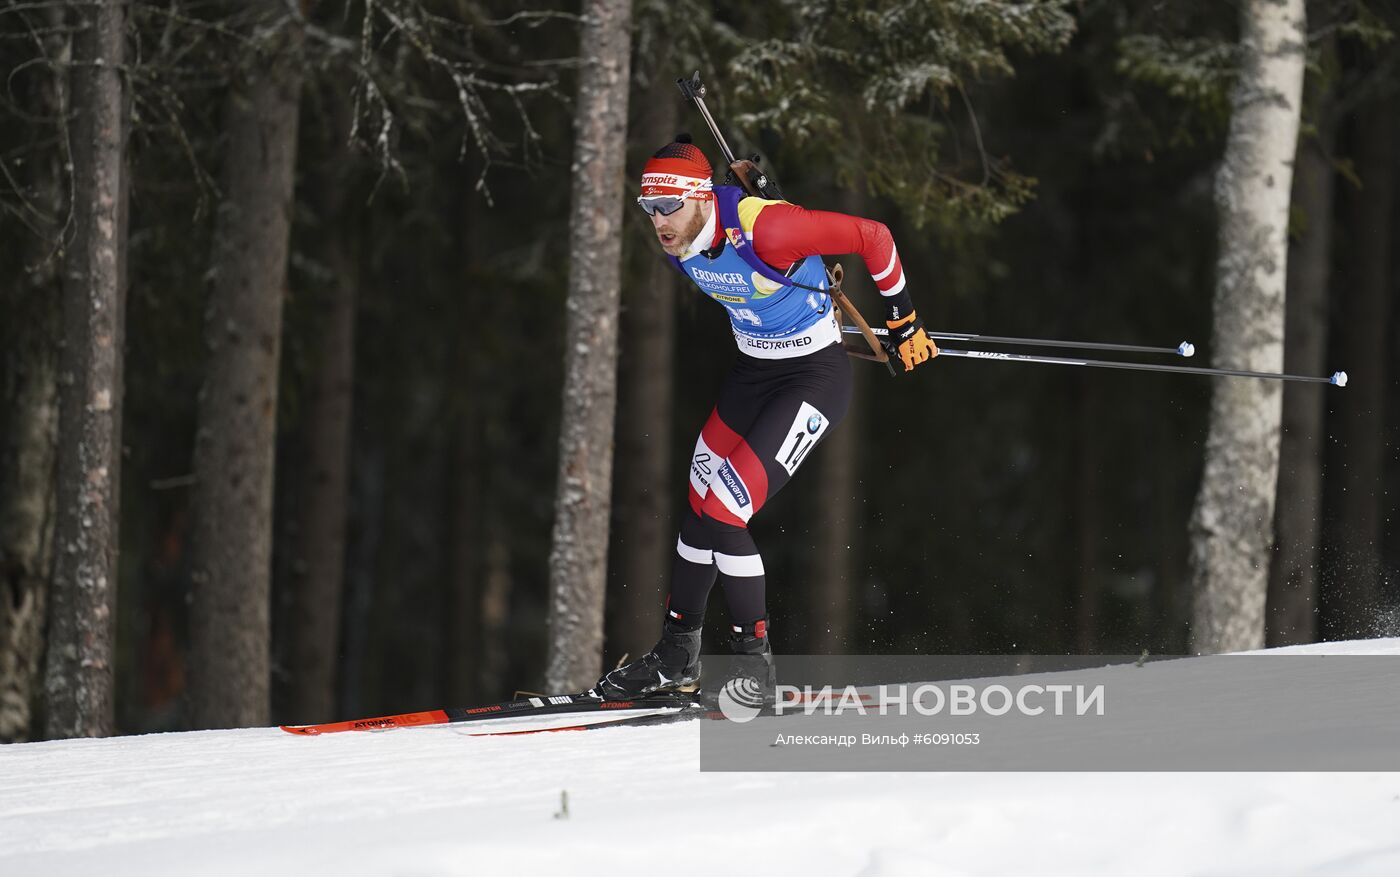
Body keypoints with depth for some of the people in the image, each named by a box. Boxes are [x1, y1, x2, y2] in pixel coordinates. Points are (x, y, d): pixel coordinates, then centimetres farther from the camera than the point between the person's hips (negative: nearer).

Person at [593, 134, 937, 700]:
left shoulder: (764, 229, -31)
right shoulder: (675, 240, -7)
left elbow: (873, 237, -20)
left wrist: (904, 323, -8)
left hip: (816, 377, -8)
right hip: (752, 371, 8)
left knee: (725, 511, -16)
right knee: (703, 507, 11)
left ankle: (754, 660, -2)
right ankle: (677, 657, 26)